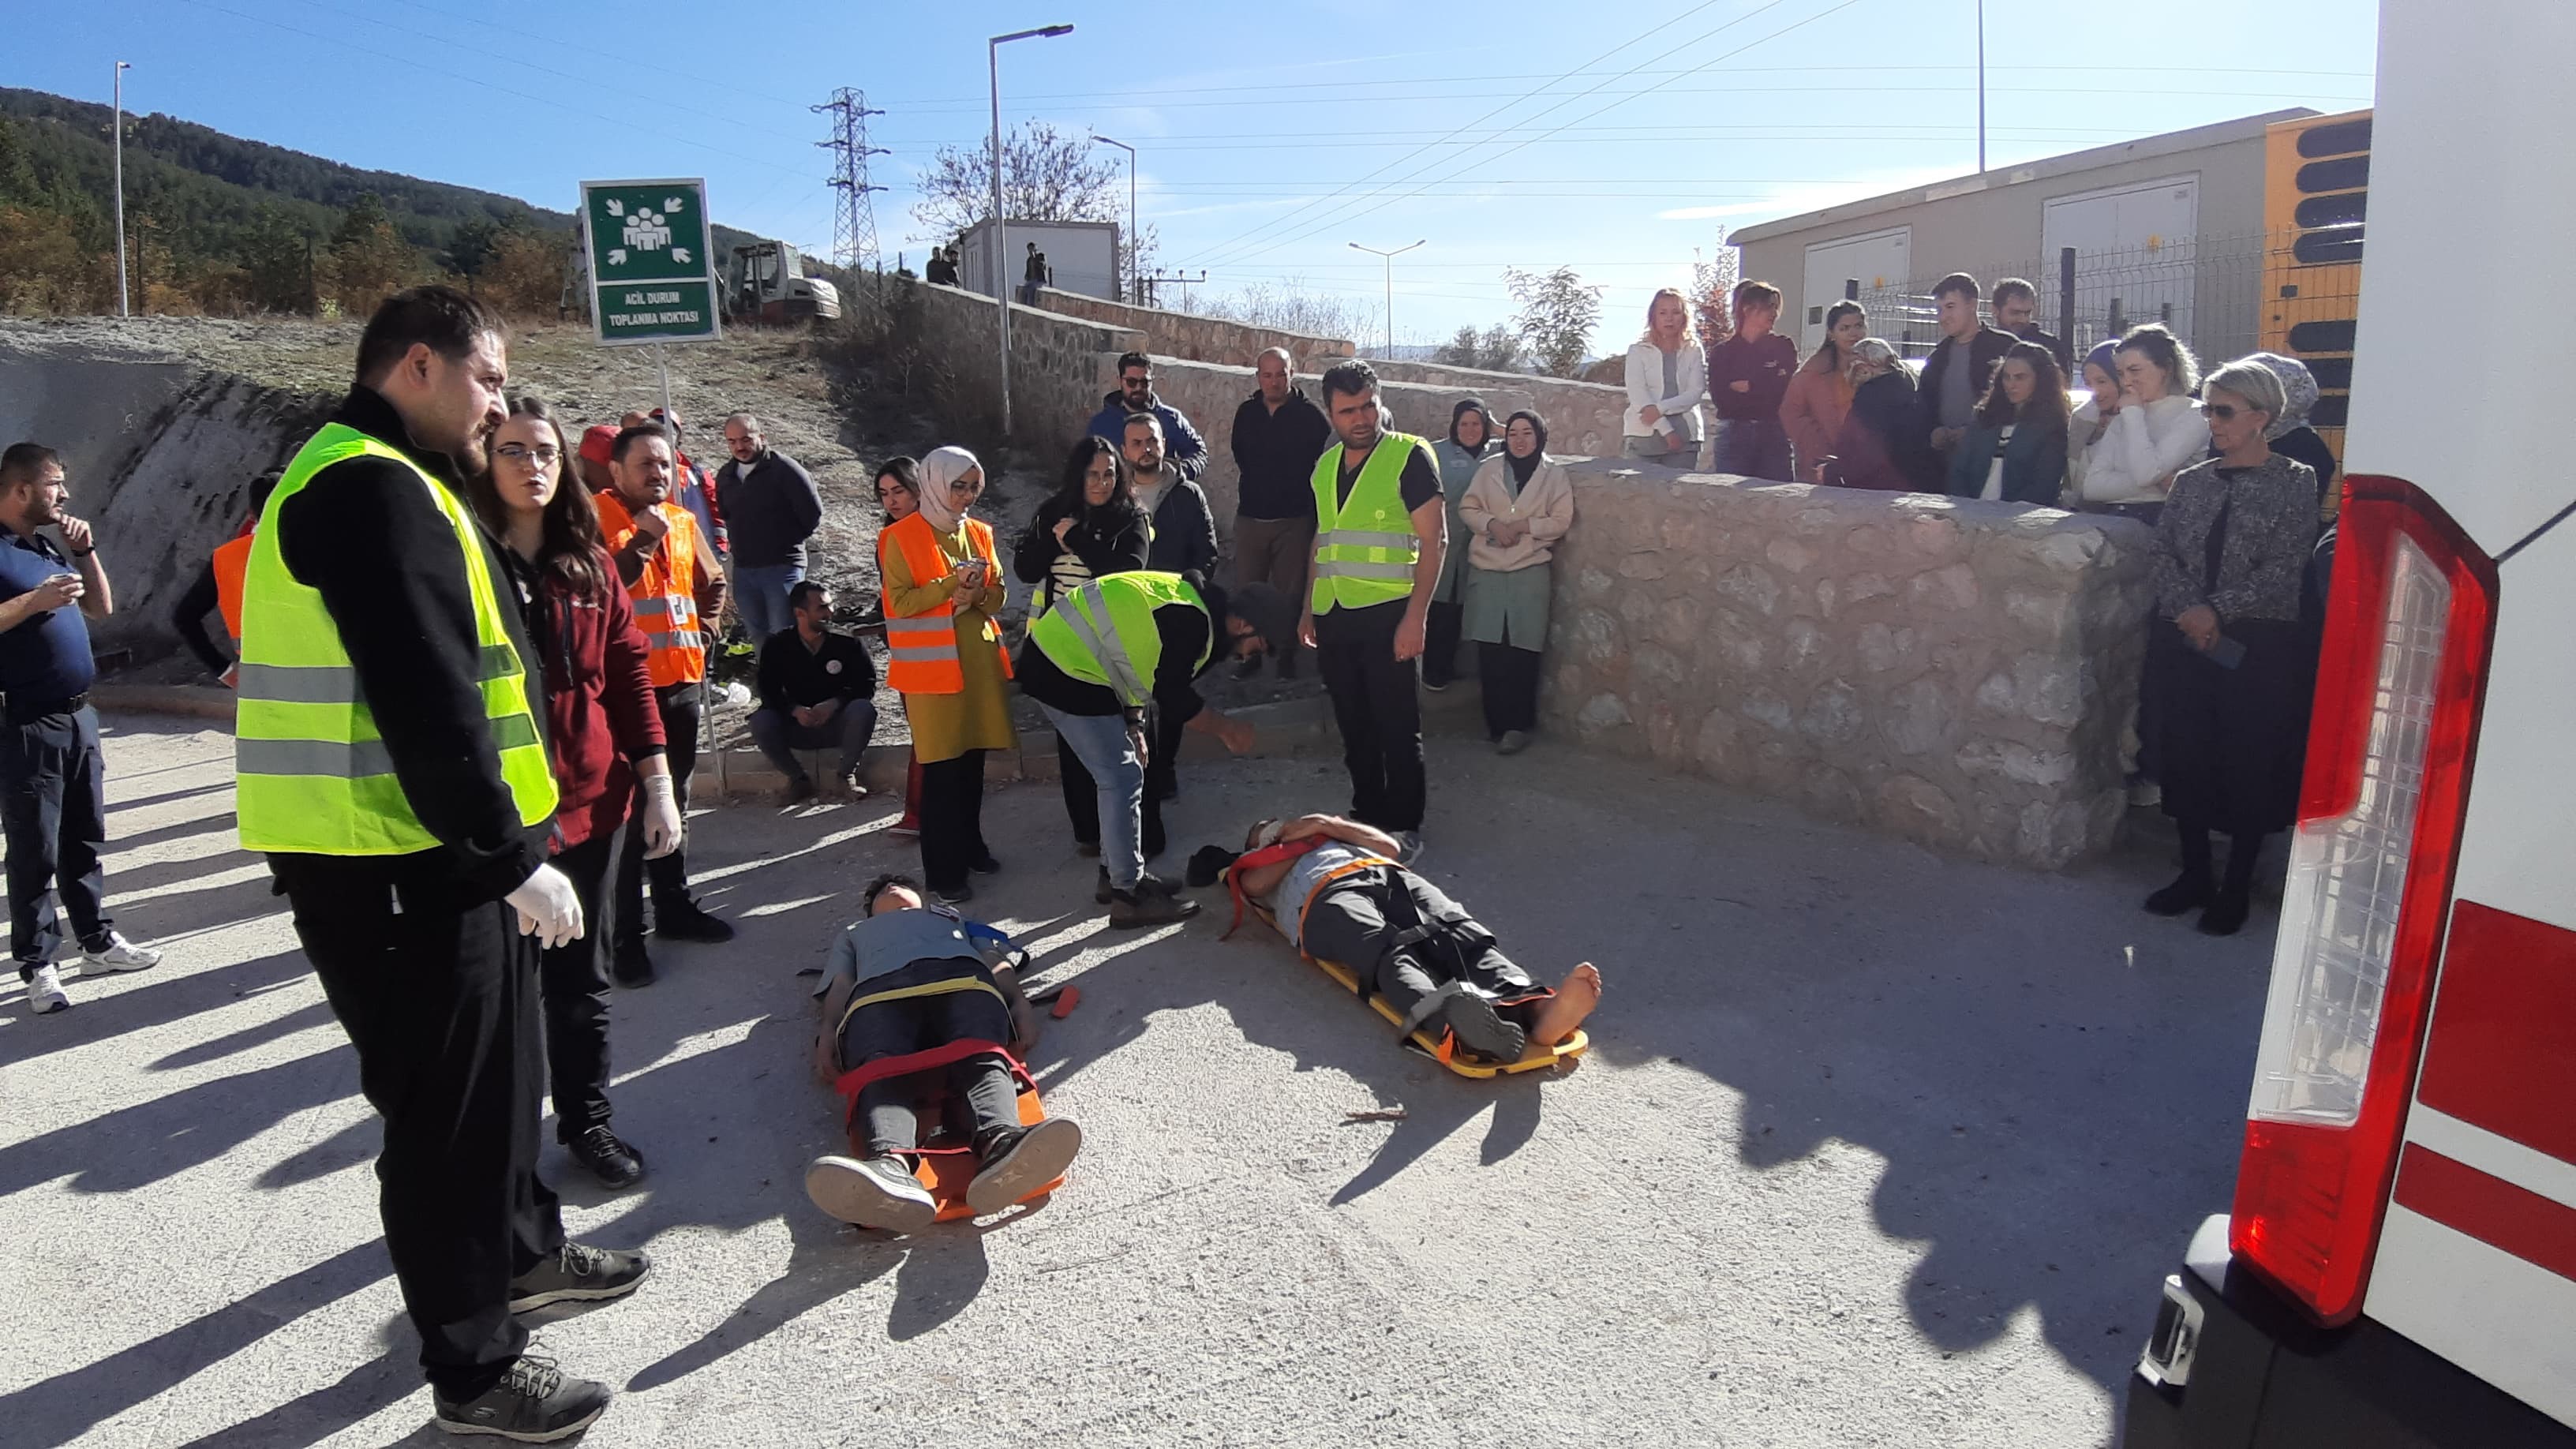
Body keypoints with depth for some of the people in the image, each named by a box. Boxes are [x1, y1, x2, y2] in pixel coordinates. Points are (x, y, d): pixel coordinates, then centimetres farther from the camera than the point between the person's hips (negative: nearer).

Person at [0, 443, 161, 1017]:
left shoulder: (48, 547, 14)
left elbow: (101, 608, 18)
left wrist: (85, 551, 7)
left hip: (78, 717, 8)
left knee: (84, 839, 15)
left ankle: (97, 940, 25)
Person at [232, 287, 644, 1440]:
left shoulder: (395, 484, 17)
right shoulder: (373, 489, -17)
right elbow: (425, 702, -25)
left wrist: (501, 845, 19)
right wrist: (510, 857, -22)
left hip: (432, 853, 10)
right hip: (393, 867, -10)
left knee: (496, 1071, 23)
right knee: (448, 1106, 1)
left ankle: (521, 1251, 43)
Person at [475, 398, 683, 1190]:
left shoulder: (588, 562, 8)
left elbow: (628, 668, 8)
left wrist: (657, 781, 4)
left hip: (589, 797, 5)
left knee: (580, 974, 16)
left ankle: (586, 1119, 31)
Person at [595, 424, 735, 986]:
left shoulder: (683, 521, 12)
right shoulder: (595, 518, -9)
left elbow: (706, 590, 27)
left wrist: (711, 602, 8)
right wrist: (642, 540, -22)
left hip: (682, 681, 7)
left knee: (673, 799, 17)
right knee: (627, 808, -2)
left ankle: (674, 906, 30)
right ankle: (625, 936, 5)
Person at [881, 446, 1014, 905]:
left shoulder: (979, 533, 12)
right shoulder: (902, 538, -5)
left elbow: (998, 593, 12)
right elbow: (900, 601, -11)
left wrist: (976, 596, -9)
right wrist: (952, 584, -19)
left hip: (979, 658, 6)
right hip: (933, 665, -5)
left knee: (973, 760, 13)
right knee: (942, 768, -3)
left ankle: (969, 846, 31)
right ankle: (944, 872, 4)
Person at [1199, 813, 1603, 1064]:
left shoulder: (1329, 837, 47)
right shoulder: (1254, 866, 39)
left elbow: (1389, 846, 30)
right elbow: (1254, 883, 13)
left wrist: (1323, 825, 24)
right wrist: (1305, 840, 26)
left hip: (1390, 876, 4)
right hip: (1327, 895, -4)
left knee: (1463, 937, -31)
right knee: (1392, 955, -39)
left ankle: (1537, 1010, -60)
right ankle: (1455, 1020, -73)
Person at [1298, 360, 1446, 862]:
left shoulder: (1410, 456, -6)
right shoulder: (1326, 464, 13)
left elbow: (1435, 539, -11)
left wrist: (1416, 616, -17)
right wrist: (1308, 608, 17)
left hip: (1387, 614, -6)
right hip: (1334, 615, 6)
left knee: (1398, 727, 1)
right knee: (1354, 726, 13)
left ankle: (1405, 827, 11)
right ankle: (1366, 817, 25)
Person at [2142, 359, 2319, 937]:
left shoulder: (2294, 483, -1)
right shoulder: (2192, 481, 10)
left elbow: (2283, 570, -10)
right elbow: (2163, 553, 2)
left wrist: (2218, 611, -18)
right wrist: (2190, 613, -13)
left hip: (2260, 646, -4)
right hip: (2186, 643, 4)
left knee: (2249, 765, 3)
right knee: (2185, 757, 7)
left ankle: (2237, 887, 16)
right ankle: (2195, 874, 22)